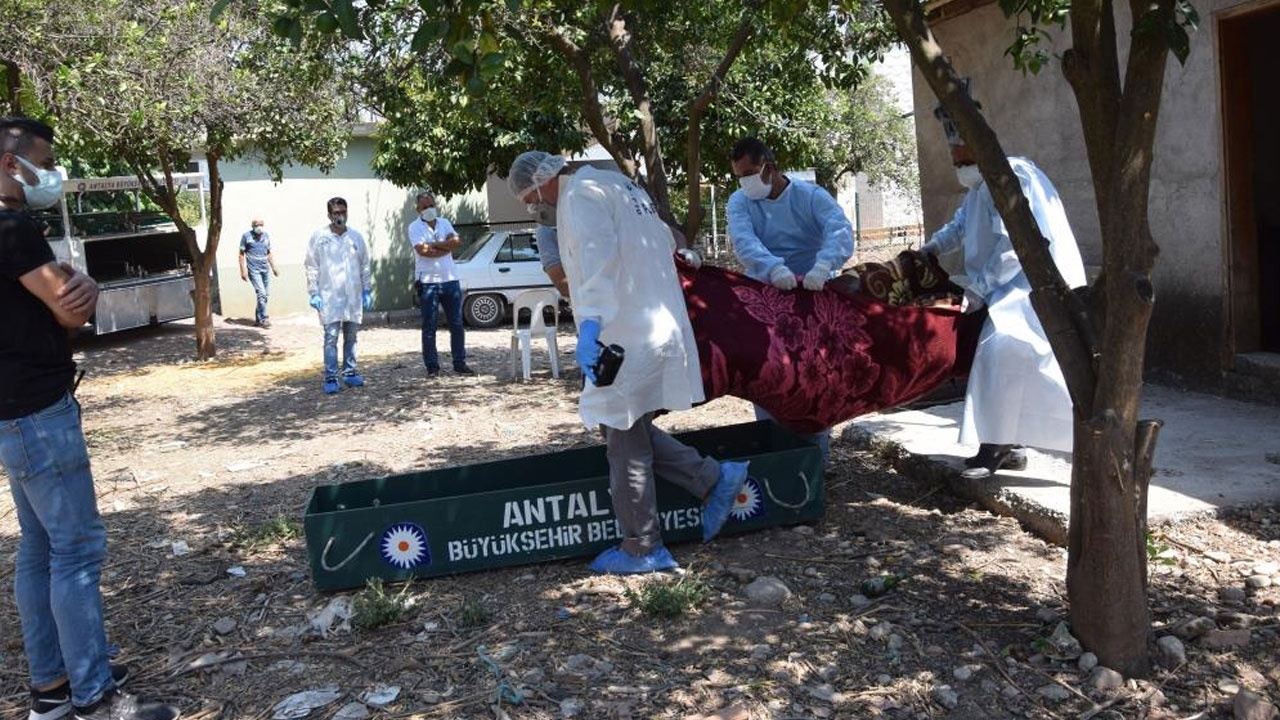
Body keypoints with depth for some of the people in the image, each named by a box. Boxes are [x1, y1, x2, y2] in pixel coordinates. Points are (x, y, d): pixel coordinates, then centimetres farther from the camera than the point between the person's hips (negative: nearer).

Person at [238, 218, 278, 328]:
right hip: (253, 269, -5)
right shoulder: (246, 236, -1)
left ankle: (258, 319, 16)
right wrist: (243, 270, -8)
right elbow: (242, 254, -1)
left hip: (265, 269, 5)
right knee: (261, 294, -15)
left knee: (264, 296, 6)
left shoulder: (266, 236, 12)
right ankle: (264, 319, -12)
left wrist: (274, 267, 16)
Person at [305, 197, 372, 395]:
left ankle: (350, 373, 19)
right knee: (331, 338, -6)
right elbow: (312, 267, -1)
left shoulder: (356, 237, 7)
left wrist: (366, 291, 8)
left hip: (353, 297, 3)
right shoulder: (318, 237, -1)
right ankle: (330, 377, -2)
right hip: (329, 297, -3)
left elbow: (365, 266, 12)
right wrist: (313, 293, -7)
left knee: (351, 337, 10)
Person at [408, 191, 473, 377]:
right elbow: (422, 250, -16)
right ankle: (432, 366, 6)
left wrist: (433, 244, -10)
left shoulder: (444, 223, 13)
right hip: (428, 282, -4)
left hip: (450, 280, 4)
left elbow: (456, 241, -4)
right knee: (429, 327, 1)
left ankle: (460, 363, 12)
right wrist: (445, 246, -7)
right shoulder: (415, 227, 0)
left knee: (457, 325, 6)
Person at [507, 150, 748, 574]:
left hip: (630, 340, -10)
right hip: (660, 329, 10)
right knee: (630, 432, 16)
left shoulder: (581, 195, -9)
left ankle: (642, 549, 8)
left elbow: (598, 259, -27)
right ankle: (713, 479, 15)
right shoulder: (616, 186, 21)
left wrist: (590, 324, -38)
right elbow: (665, 241, 30)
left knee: (626, 444, -1)